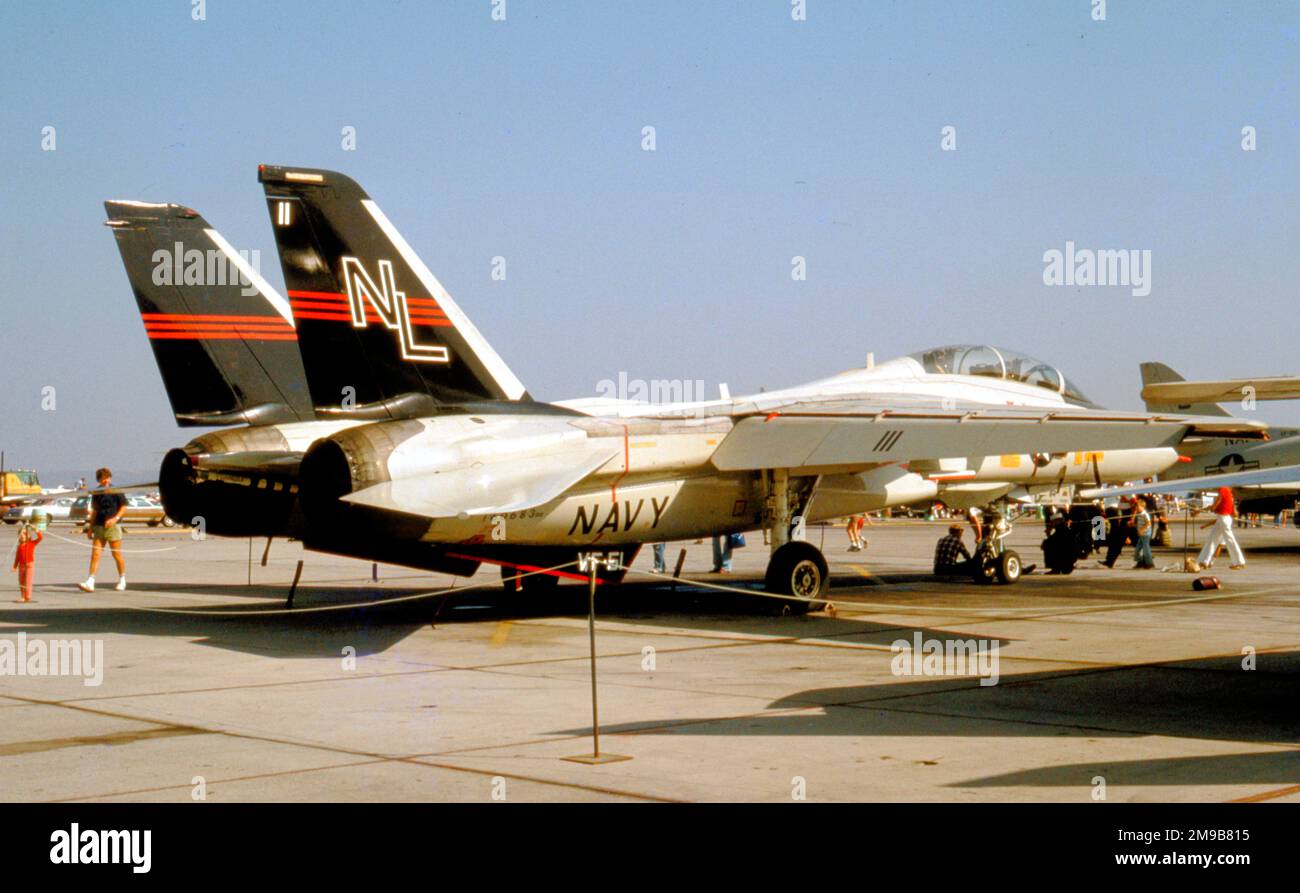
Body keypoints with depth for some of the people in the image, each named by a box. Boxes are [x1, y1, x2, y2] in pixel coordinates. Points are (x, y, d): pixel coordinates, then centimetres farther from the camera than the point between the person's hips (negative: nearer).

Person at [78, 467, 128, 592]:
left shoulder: (116, 491, -1)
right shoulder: (96, 493, 13)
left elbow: (124, 507, -2)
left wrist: (115, 518, -16)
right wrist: (90, 527, 17)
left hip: (113, 526, -4)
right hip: (98, 527, 4)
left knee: (117, 555, 2)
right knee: (95, 554, -5)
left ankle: (122, 580, 17)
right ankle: (90, 583, -10)